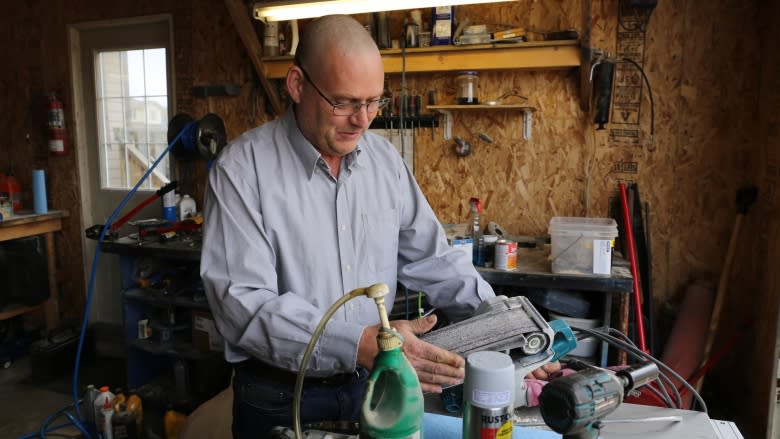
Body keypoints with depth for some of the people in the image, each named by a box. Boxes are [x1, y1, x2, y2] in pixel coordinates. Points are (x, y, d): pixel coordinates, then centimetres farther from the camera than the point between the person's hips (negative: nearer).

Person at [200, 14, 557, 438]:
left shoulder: (386, 160, -1)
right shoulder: (242, 168, -17)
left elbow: (431, 259, 5)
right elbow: (242, 302, -24)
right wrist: (360, 344, -34)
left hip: (370, 386, 5)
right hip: (279, 401, -4)